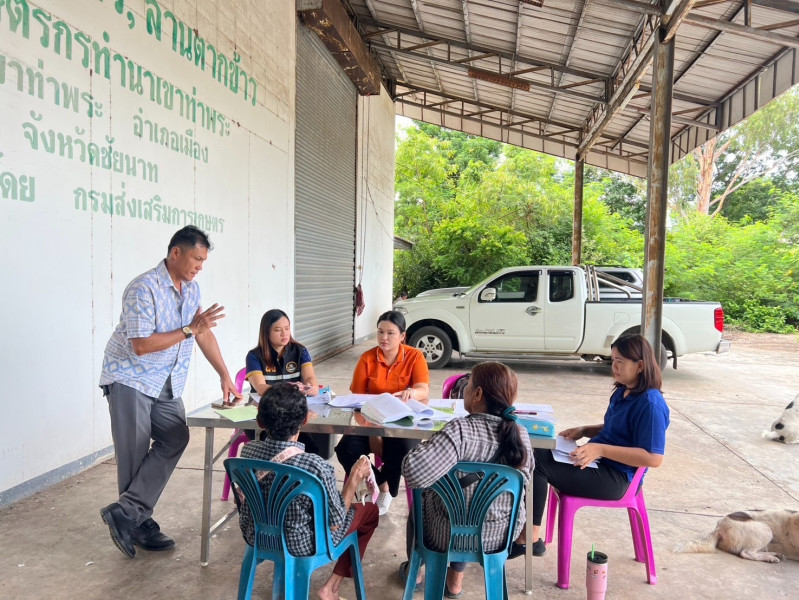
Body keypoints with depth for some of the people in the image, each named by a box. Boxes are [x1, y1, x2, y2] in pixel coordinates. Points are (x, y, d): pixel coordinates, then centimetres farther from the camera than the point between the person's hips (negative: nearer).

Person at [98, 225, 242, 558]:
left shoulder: (192, 288, 4)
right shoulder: (144, 289, -20)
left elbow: (204, 333, 8)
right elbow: (141, 345, -25)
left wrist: (225, 375, 3)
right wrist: (190, 329, -25)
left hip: (166, 382, 7)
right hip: (130, 378, -7)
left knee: (175, 439, -7)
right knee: (134, 454, -1)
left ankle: (127, 513, -2)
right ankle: (139, 523, 14)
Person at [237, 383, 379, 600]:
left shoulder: (248, 450, -17)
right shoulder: (317, 466, -33)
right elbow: (334, 523, -19)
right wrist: (355, 478, -8)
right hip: (301, 544, -6)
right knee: (369, 511, 18)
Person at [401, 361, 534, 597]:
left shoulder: (461, 430, -30)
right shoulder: (521, 435, -11)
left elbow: (414, 471, -37)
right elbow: (525, 477, 6)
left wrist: (424, 447, -16)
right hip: (502, 534, 4)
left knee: (420, 501, 29)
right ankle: (455, 582, 45)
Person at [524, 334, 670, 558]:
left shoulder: (650, 404, -19)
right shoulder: (622, 392, 10)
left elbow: (654, 458, -24)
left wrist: (600, 449, -27)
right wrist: (583, 431, 4)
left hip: (616, 478, -10)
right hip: (598, 463, 10)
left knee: (537, 465, -20)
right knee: (537, 454, -4)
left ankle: (530, 538, -8)